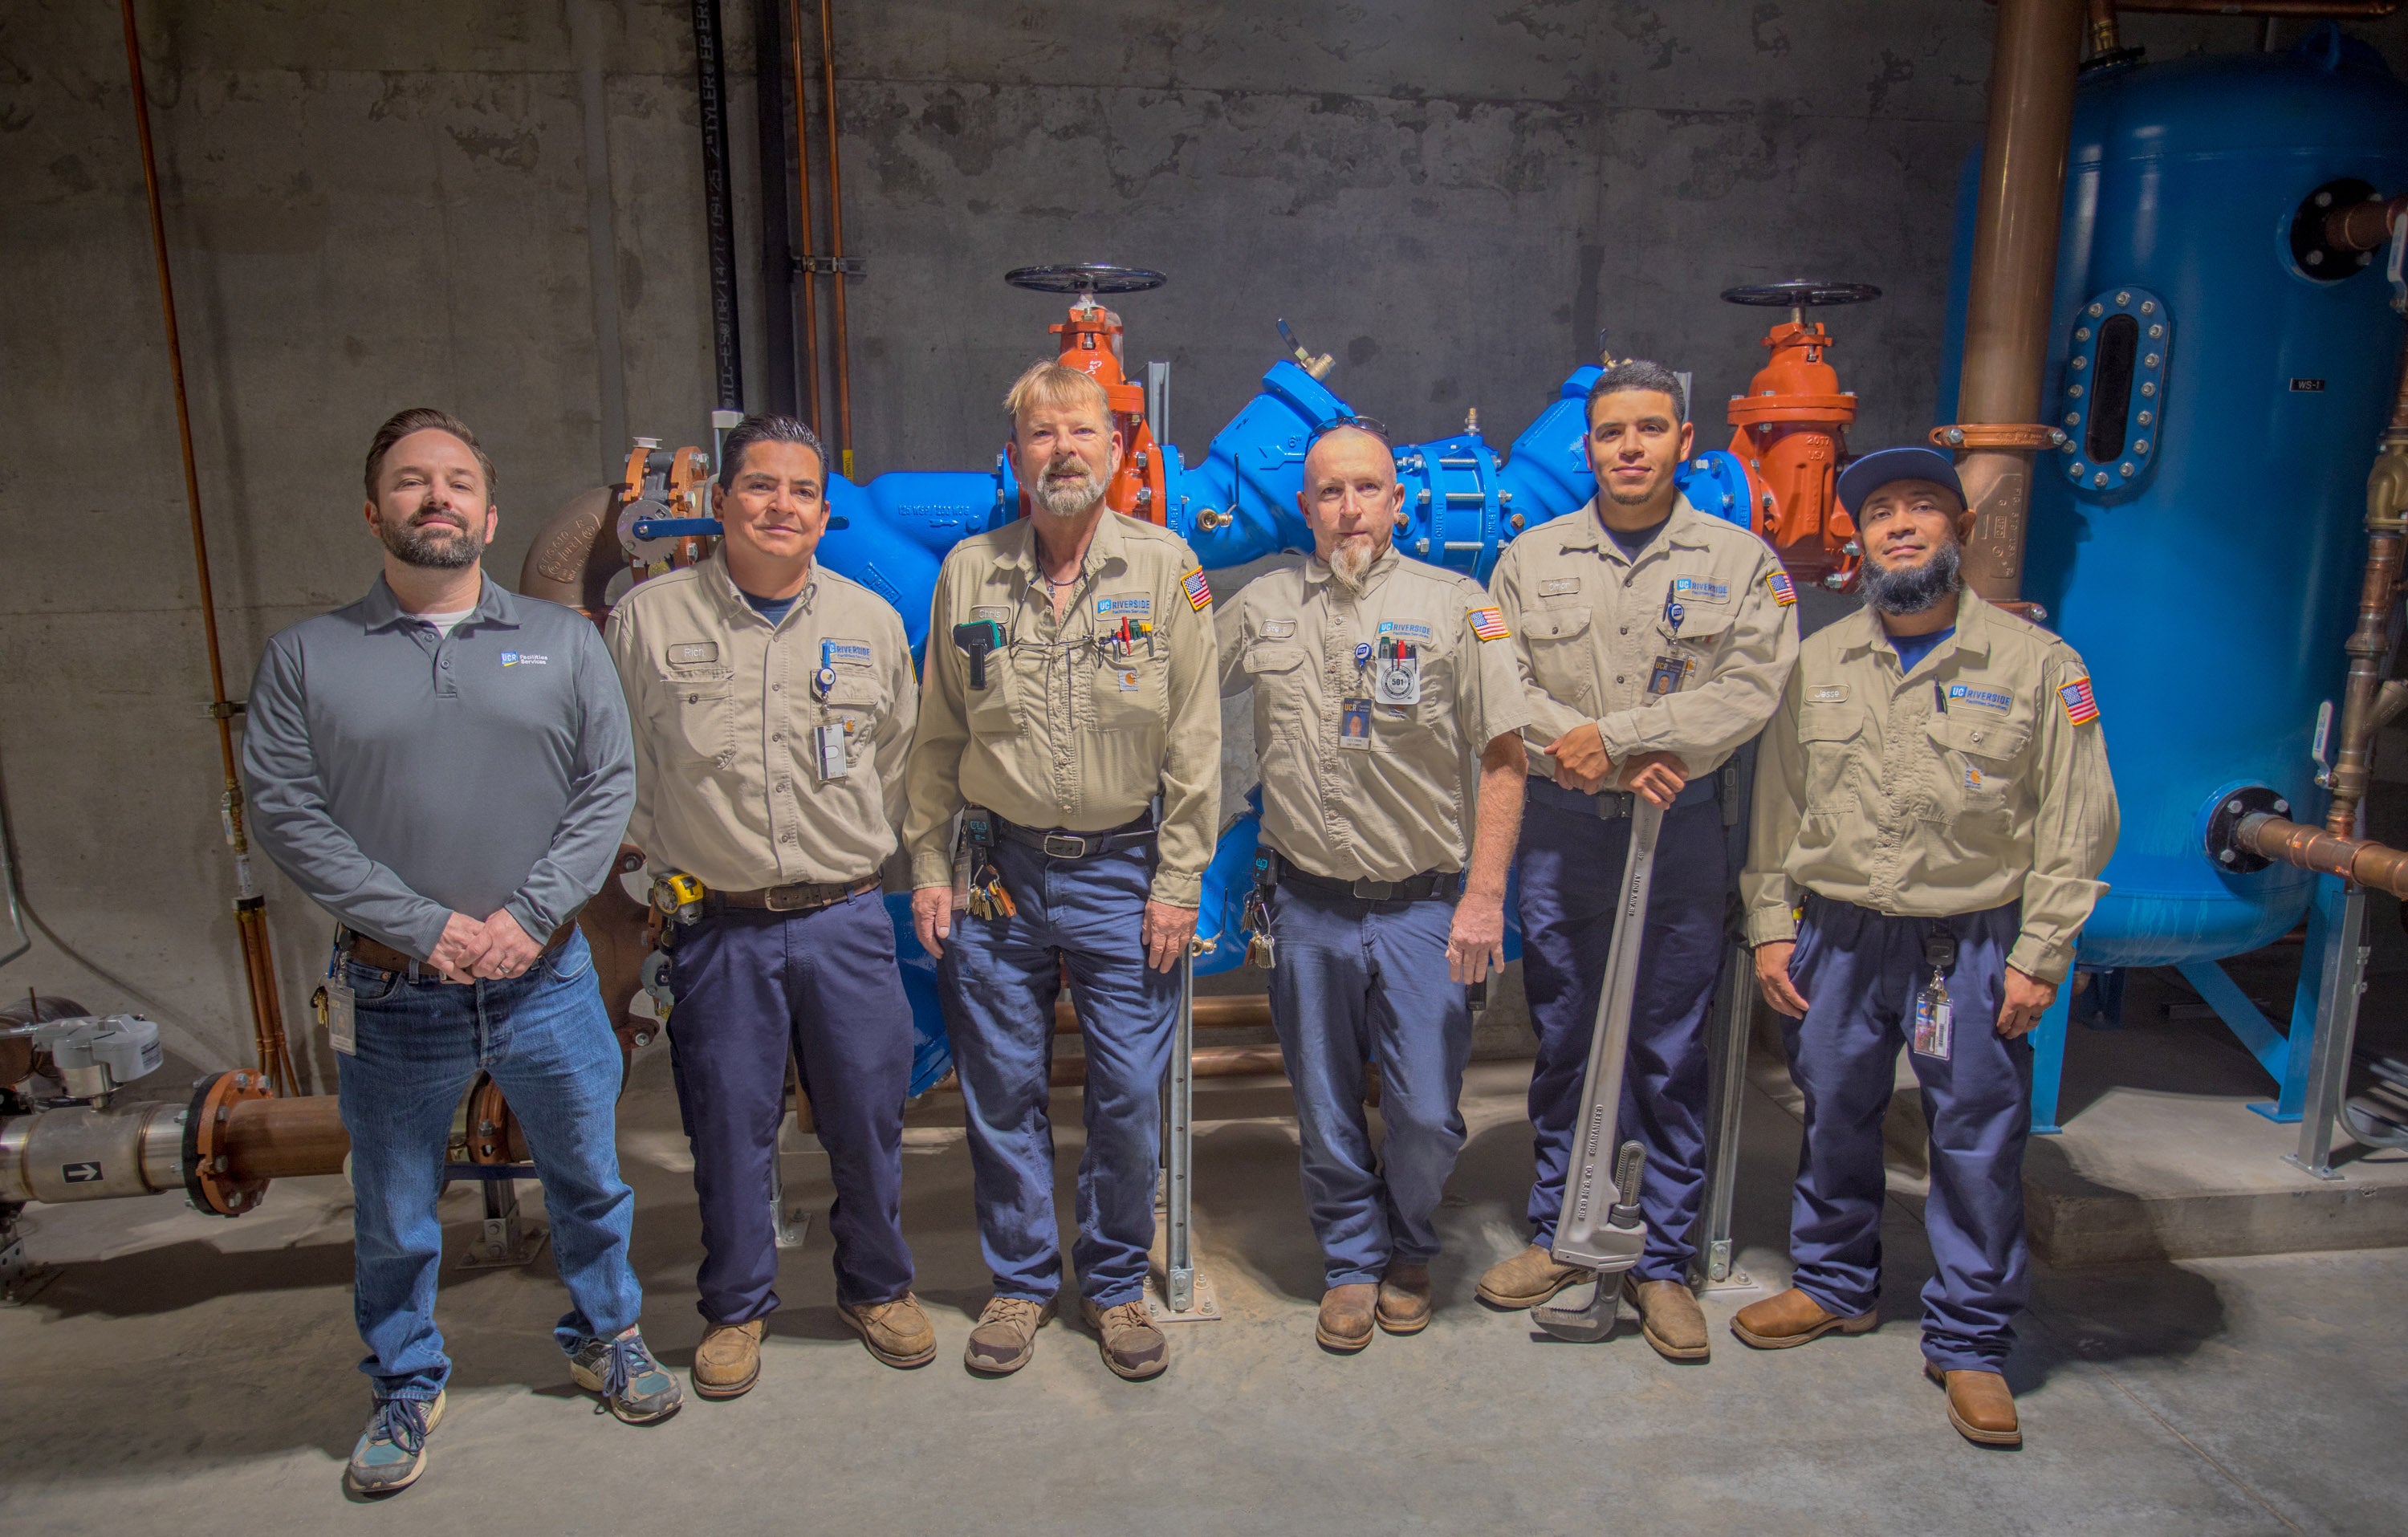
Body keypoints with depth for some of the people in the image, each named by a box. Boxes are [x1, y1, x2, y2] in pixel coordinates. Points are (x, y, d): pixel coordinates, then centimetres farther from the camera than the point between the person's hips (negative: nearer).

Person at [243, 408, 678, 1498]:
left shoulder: (563, 641, 4)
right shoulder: (306, 656, 1)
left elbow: (609, 787, -1)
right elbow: (284, 814, -6)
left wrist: (527, 915, -13)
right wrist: (423, 927, -15)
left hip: (548, 983, 1)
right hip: (392, 997, 0)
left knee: (588, 1183, 16)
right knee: (393, 1220, 15)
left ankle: (605, 1338, 39)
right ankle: (406, 1387, 37)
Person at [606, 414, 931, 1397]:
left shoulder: (871, 622, 5)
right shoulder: (648, 618, 0)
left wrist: (857, 857, 11)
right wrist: (665, 856, 7)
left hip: (845, 919, 1)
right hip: (717, 927, -1)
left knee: (867, 1119, 11)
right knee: (729, 1130, 10)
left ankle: (877, 1287, 33)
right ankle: (736, 1308, 32)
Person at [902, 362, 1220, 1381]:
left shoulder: (1167, 569, -1)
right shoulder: (968, 572, 4)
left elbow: (1193, 741, -2)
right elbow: (937, 737, 9)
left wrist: (1178, 881, -6)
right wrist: (927, 866, 4)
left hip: (1123, 873, -1)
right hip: (998, 872, 2)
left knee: (1131, 1095, 5)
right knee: (1001, 1093, 10)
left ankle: (1115, 1286, 27)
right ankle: (1020, 1282, 30)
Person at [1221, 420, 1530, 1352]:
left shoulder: (1455, 607, -3)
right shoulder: (1261, 608, 5)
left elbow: (1502, 758, -5)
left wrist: (1484, 895, -11)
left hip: (1424, 907, -2)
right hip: (1308, 907, 2)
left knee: (1428, 1116, 4)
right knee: (1327, 1115, 12)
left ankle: (1408, 1252, 33)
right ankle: (1352, 1263, 35)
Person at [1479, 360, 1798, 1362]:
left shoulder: (1741, 562, 3)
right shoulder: (1532, 558, 6)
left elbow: (1750, 693, -9)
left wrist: (1614, 735, -17)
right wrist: (1614, 762, -13)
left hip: (1683, 832, -1)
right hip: (1560, 830, 2)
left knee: (1672, 1055, 6)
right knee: (1562, 1042, 11)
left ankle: (1662, 1262, 21)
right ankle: (1561, 1235, 27)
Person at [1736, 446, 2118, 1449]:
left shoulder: (2036, 663, -2)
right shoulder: (1817, 662, 6)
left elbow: (2076, 823, -2)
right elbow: (1776, 804, 9)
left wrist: (2038, 956, -7)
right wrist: (1772, 927, 3)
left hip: (1971, 945, -2)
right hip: (1836, 941, 3)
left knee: (1979, 1143, 4)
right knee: (1833, 1120, 14)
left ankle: (1970, 1344, 21)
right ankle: (1835, 1285, 36)